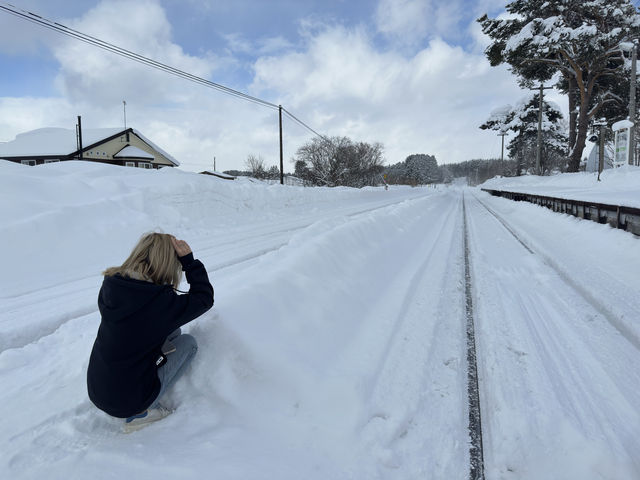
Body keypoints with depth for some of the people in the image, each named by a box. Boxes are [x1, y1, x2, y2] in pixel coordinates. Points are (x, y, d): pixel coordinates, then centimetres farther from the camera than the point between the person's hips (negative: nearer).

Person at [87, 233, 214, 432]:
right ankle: (141, 412, 3)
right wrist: (189, 260, -9)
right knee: (188, 342, 8)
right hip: (127, 403, -6)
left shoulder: (111, 285, -8)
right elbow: (204, 298, -9)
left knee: (172, 330, 13)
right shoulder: (162, 302, -26)